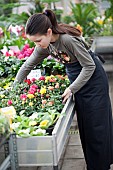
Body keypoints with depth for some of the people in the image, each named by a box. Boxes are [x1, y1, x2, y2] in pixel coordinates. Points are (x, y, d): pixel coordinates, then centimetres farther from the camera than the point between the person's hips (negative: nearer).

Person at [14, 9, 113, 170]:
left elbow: (89, 66, -24)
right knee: (83, 124, 12)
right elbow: (28, 65, 5)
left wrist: (71, 89, -24)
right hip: (77, 80, 7)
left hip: (93, 80, -7)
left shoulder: (68, 39, -31)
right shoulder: (45, 45, -8)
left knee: (96, 124, 0)